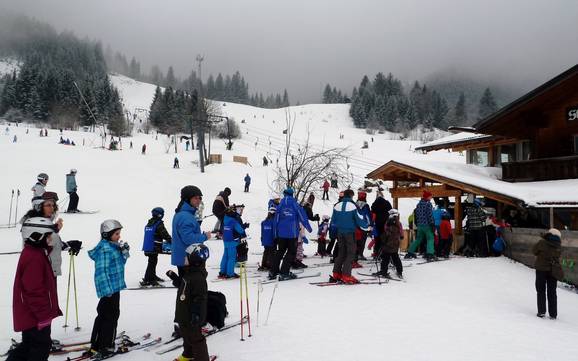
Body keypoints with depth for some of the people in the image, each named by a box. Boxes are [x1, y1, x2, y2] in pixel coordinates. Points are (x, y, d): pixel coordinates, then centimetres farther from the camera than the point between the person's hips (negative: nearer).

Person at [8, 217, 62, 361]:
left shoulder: (34, 253, 8)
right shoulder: (34, 258, -23)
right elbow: (34, 290, -24)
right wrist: (44, 314, -21)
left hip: (28, 314, 10)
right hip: (36, 316, -10)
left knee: (29, 344, 21)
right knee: (42, 344, 3)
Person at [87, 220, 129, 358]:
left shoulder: (113, 246, 10)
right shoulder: (104, 249, -18)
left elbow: (120, 263, 18)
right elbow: (101, 271, -21)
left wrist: (124, 251, 2)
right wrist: (108, 289, -22)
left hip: (114, 287, 10)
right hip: (108, 289, -10)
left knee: (104, 316, 17)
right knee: (110, 316, -2)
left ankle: (97, 344, 29)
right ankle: (104, 347, 8)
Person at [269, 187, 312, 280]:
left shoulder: (280, 205, 3)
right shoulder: (295, 204, -5)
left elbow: (276, 219, 6)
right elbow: (302, 217, -6)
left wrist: (276, 232, 14)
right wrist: (308, 227, 4)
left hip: (281, 233, 4)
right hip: (293, 233, -4)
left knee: (280, 252, 17)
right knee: (291, 252, 4)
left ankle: (273, 271, 16)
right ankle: (284, 273, -1)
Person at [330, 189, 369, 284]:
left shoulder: (337, 206, 5)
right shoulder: (352, 206, -11)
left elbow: (333, 221, 12)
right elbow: (359, 219, -7)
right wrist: (366, 226, 9)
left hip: (340, 232, 6)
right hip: (350, 232, -6)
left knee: (341, 253, 16)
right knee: (350, 253, 1)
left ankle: (336, 274, 15)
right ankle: (346, 276, -5)